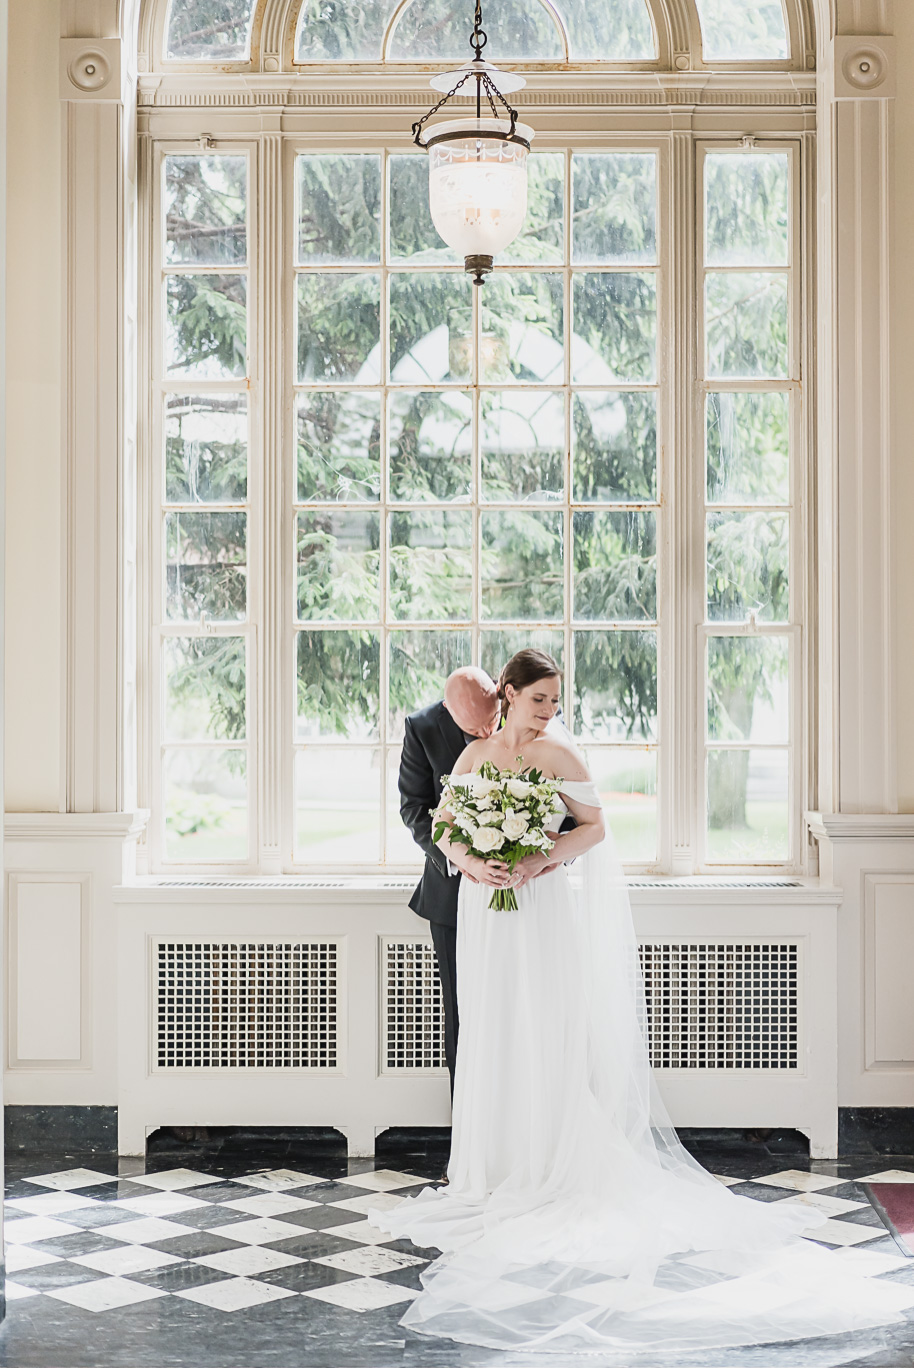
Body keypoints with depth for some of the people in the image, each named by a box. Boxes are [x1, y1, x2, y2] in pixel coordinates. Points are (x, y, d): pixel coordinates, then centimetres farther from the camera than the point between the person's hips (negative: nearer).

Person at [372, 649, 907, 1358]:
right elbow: (446, 829, 7)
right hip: (485, 911, 4)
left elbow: (594, 827, -5)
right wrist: (472, 862, -14)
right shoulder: (475, 754, 7)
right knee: (489, 1037, 8)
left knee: (544, 1036, -4)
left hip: (543, 907, -4)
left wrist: (534, 862, -17)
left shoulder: (558, 755, -4)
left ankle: (550, 1172, 2)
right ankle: (496, 1169, 16)